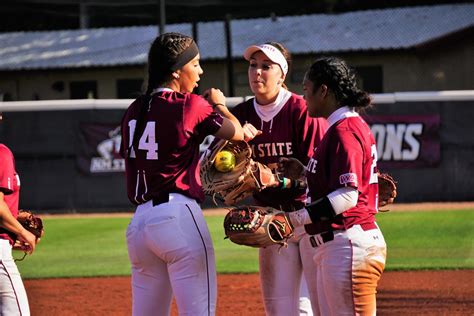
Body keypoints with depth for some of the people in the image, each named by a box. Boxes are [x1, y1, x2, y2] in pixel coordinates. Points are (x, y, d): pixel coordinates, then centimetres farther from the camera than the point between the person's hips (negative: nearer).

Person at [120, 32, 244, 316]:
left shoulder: (134, 111, 12)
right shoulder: (189, 105, -5)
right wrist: (219, 104, 23)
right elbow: (236, 133, 4)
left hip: (139, 222, 7)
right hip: (179, 217, -7)